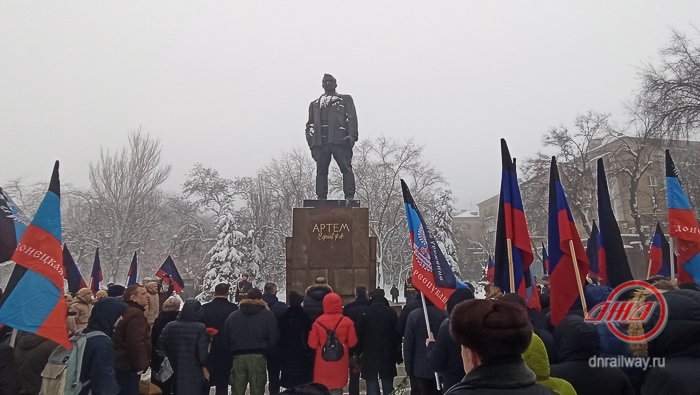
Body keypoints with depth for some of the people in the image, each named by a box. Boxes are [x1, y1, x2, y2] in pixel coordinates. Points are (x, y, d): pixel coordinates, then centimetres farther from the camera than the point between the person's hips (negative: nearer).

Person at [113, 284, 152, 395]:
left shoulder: (126, 312, 15)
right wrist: (141, 365, -17)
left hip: (120, 364, 10)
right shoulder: (136, 315, -18)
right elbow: (136, 343, -26)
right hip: (129, 368, -10)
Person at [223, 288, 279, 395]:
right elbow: (274, 338, -2)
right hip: (258, 357, -3)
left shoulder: (232, 316, 14)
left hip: (238, 357, 3)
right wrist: (267, 350, 12)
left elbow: (225, 341, 14)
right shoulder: (267, 314, 3)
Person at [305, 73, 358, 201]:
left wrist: (352, 136, -9)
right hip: (320, 142, 3)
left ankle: (349, 196, -12)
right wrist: (311, 142, 9)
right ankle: (321, 198, 0)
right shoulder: (314, 104, 28)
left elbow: (352, 118, 6)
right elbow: (310, 125, 24)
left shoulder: (345, 99, 19)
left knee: (346, 168, -11)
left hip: (339, 140, -3)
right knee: (321, 170, -2)